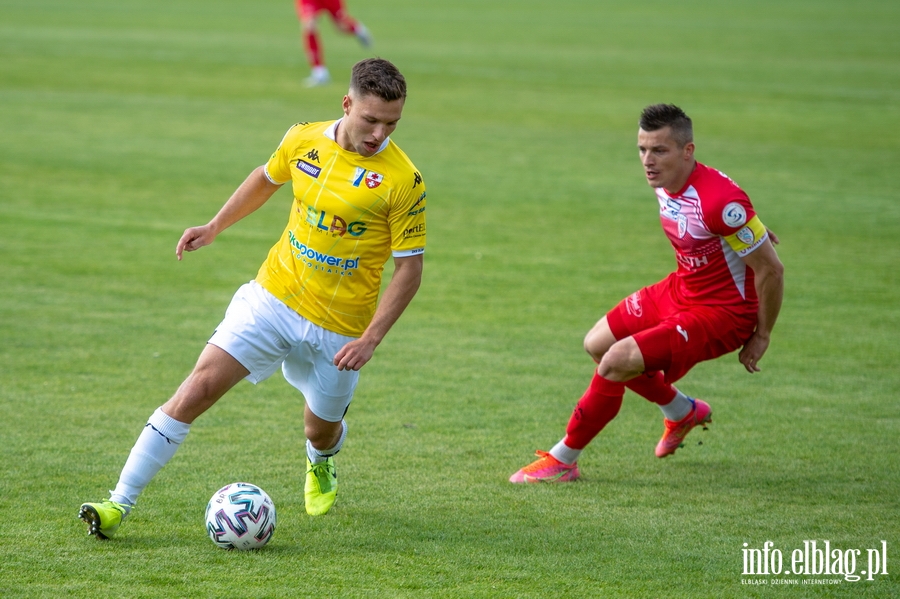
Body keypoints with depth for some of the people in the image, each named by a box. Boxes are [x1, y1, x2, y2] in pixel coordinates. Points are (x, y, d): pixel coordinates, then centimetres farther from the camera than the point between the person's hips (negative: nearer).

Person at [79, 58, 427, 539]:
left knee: (321, 430, 14)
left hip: (338, 328, -2)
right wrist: (214, 227, 20)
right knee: (199, 386, -13)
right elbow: (266, 178, 20)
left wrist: (371, 339, -17)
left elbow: (409, 269, -10)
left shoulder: (403, 181, -14)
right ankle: (119, 504, -13)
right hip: (272, 297, 2)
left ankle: (321, 463, 56)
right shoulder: (303, 141, -3)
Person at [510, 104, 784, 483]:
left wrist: (761, 338, -14)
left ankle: (562, 461, -2)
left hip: (720, 313, -9)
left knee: (616, 363, -20)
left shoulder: (719, 202, -31)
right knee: (597, 345, 16)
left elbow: (771, 270, -23)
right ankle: (682, 412, 37)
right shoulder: (665, 182, -5)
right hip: (680, 289, 9)